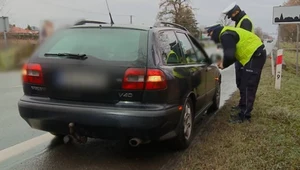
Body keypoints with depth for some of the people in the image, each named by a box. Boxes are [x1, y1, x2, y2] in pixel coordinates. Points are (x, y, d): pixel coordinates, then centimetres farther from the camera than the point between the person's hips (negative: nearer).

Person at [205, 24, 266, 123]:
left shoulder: (226, 36, -15)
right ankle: (244, 111, 25)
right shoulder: (227, 33, 18)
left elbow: (229, 55, -25)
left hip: (255, 55, -11)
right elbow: (233, 54, 20)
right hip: (256, 54, 11)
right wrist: (224, 63, 7)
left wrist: (224, 64, -6)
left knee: (247, 87, -8)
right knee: (245, 86, 15)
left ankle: (244, 115, -2)